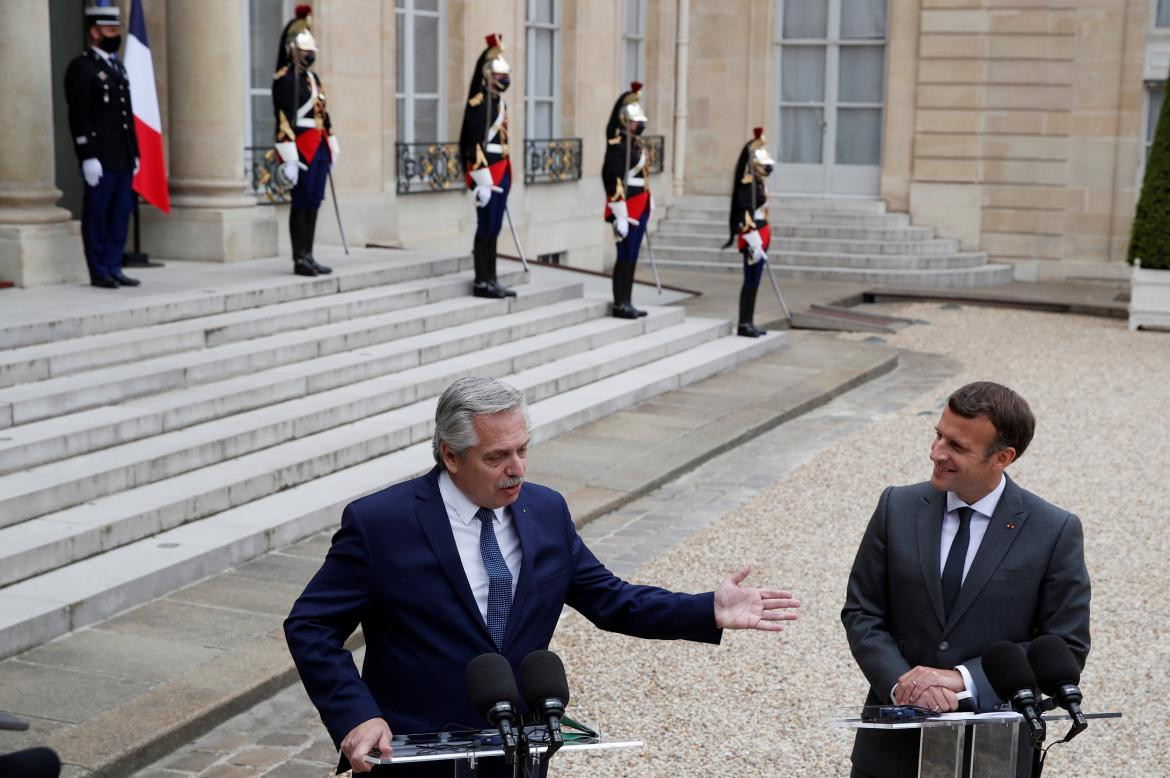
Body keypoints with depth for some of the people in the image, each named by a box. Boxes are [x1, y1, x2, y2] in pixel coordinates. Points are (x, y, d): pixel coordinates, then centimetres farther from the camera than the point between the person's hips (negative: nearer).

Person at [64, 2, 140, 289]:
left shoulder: (117, 66, 19)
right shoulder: (81, 67, -6)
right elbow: (79, 117, -12)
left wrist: (134, 153, 17)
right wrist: (88, 157, -18)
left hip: (123, 158, 8)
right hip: (101, 158, -8)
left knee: (120, 215, 9)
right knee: (97, 216, -1)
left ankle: (113, 268, 16)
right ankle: (99, 273, 5)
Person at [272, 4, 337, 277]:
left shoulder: (313, 77, 18)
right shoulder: (285, 78, -10)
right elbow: (283, 119, -17)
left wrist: (332, 146, 20)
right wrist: (289, 158, -22)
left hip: (319, 148, 8)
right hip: (302, 148, -8)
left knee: (314, 203, 9)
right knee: (300, 203, -4)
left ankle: (308, 256, 14)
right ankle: (299, 260, 0)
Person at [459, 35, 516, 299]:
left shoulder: (501, 102, 16)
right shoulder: (479, 102, -13)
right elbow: (474, 142, -18)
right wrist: (482, 180, -22)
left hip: (501, 170, 9)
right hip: (487, 171, -9)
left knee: (494, 228, 11)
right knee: (486, 227, -5)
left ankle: (491, 280, 15)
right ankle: (482, 282, -1)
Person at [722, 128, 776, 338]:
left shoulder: (759, 185, 16)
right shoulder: (747, 186, -14)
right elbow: (746, 215, -21)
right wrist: (753, 241, -24)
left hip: (761, 235, 10)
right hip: (753, 236, -10)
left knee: (754, 281, 11)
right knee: (750, 281, -6)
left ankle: (748, 322, 16)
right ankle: (744, 324, -2)